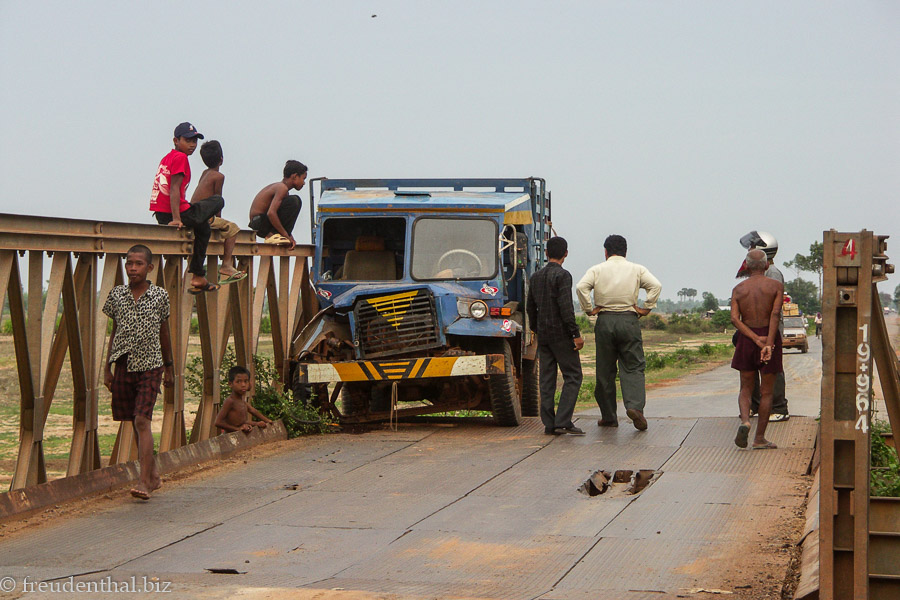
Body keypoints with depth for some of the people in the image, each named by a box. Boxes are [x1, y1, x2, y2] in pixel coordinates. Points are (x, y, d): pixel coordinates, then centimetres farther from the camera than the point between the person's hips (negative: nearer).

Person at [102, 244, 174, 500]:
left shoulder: (160, 296, -1)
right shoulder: (116, 295, 4)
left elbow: (164, 333, 9)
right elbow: (114, 333, 11)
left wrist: (168, 367, 16)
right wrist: (107, 368, 9)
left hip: (149, 366, -4)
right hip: (123, 365, 4)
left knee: (142, 421, -14)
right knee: (135, 423, 10)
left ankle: (144, 481, -17)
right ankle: (153, 474, 24)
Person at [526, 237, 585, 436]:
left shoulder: (536, 277, 11)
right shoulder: (562, 275, -11)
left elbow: (530, 307, 17)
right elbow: (566, 307, -18)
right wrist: (576, 334, -15)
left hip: (543, 335, 7)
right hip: (561, 333, -7)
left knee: (547, 379, 7)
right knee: (573, 376, -3)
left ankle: (549, 423, 5)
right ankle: (563, 421, -12)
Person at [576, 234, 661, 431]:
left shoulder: (597, 270, 5)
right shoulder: (637, 270, 6)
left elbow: (581, 287, -10)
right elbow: (656, 286, -7)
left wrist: (589, 309, -2)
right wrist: (646, 308, -1)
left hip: (605, 321, 0)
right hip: (629, 320, 0)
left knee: (605, 370, 7)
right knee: (633, 367, 0)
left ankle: (608, 416, 10)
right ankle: (635, 406, -21)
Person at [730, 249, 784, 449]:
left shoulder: (738, 289, 4)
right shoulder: (776, 286, -2)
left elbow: (735, 318, -9)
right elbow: (775, 314, -16)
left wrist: (756, 339, -14)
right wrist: (768, 344, -22)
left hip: (746, 340, 2)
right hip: (770, 337, -2)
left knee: (746, 388, 13)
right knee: (767, 391, 7)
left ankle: (745, 421, -15)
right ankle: (759, 438, 8)